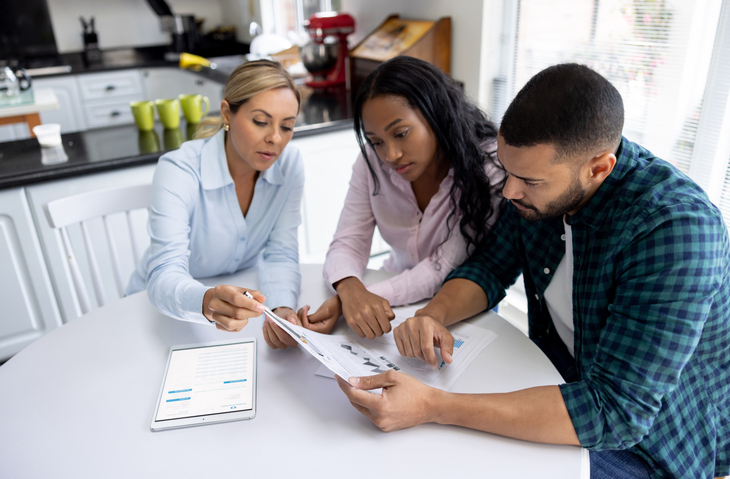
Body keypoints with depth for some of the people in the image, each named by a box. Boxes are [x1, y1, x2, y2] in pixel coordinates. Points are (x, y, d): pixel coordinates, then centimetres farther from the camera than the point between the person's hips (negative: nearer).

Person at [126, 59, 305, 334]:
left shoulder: (289, 164, -9)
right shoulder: (178, 171, -21)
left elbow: (281, 255, -10)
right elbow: (164, 276, -30)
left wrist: (281, 309, -30)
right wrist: (207, 303, -52)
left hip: (239, 295, 2)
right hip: (163, 311, -1)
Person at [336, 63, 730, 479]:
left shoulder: (678, 229, -33)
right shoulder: (542, 175, -11)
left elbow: (616, 412, -36)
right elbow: (491, 267, -1)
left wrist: (432, 407, -41)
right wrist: (434, 315, -23)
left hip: (649, 437, -5)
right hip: (565, 375, 6)